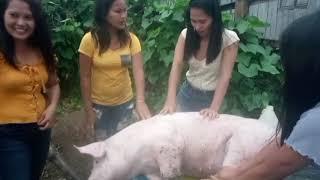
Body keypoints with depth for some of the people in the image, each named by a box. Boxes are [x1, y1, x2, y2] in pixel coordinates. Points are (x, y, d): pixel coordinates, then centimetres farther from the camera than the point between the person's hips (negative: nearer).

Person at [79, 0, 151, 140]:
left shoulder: (131, 39, -9)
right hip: (99, 104, -2)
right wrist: (88, 109, -10)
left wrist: (140, 100, -35)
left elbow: (138, 70, -19)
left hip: (124, 101, 3)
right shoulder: (90, 40, -16)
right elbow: (85, 77, -11)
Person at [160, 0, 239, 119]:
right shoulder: (186, 34, -11)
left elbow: (225, 76, -24)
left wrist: (214, 108, -36)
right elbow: (177, 66, -21)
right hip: (188, 92, 3)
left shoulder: (229, 39, -19)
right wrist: (171, 100, -34)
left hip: (212, 96, -2)